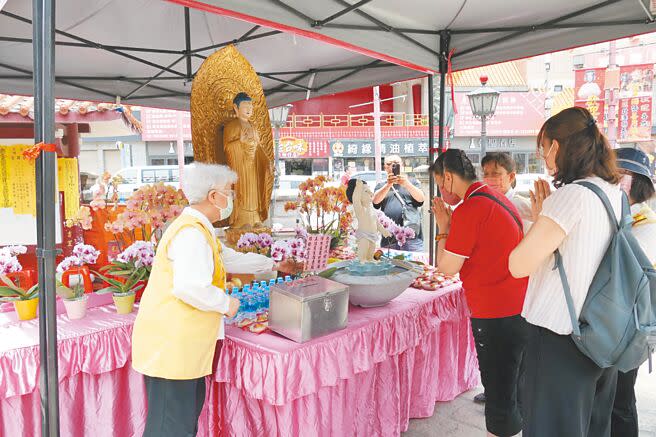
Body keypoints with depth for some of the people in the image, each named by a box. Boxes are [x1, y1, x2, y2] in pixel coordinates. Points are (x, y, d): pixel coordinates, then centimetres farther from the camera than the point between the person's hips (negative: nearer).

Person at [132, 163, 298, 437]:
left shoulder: (198, 228, 15)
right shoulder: (191, 232, -20)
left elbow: (230, 259, 28)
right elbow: (190, 287, -32)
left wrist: (273, 265, 33)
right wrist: (226, 304, -16)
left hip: (180, 342, 10)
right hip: (170, 343, -10)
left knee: (191, 406, 20)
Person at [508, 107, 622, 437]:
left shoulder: (572, 195, -20)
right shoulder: (616, 194, 6)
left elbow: (519, 264, -21)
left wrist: (539, 217, -8)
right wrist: (546, 215, 8)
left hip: (560, 338, -8)